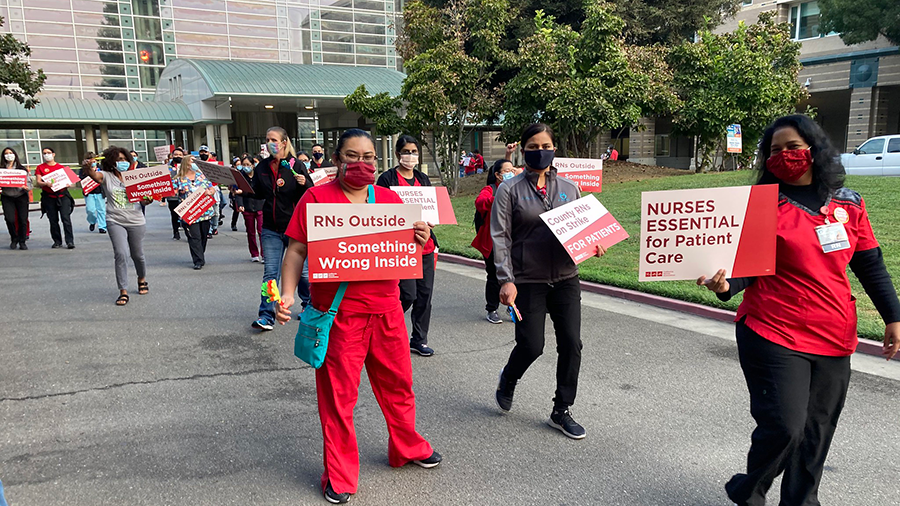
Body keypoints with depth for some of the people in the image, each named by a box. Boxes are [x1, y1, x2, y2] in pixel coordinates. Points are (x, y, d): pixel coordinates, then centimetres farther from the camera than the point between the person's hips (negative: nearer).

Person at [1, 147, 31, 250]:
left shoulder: (22, 169, 7)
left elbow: (28, 182, 5)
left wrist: (26, 187, -16)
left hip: (21, 196, 0)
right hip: (7, 196, 0)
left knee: (23, 219, -2)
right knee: (10, 219, -10)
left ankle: (22, 242, 12)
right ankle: (14, 239, 14)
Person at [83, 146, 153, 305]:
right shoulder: (107, 176, 0)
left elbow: (143, 199, 7)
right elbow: (94, 175, -23)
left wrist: (148, 199, -17)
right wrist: (88, 168, -47)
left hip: (136, 221, 2)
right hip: (115, 222, -2)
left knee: (137, 255, 14)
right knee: (121, 254, -14)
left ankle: (142, 280, 42)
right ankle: (123, 292, -7)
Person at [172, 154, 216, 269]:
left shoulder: (201, 175, 12)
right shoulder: (179, 179, 1)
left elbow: (212, 189, 12)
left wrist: (209, 192, -9)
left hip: (205, 211, 4)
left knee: (204, 236, 11)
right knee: (194, 237, -7)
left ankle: (201, 256, 30)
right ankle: (198, 261, -3)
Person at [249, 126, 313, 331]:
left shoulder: (296, 166, -6)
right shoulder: (262, 168, 5)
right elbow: (257, 193, 14)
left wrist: (304, 184, -25)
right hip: (271, 229, 3)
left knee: (301, 270, 10)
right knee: (270, 273, 0)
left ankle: (309, 305, 31)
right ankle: (266, 316, 2)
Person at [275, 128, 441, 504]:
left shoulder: (390, 198, 9)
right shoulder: (316, 198, -2)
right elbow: (297, 251, -3)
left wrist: (419, 240, -8)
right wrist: (287, 293, -15)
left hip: (386, 308, 4)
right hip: (338, 311, -4)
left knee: (397, 382, 16)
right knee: (338, 392, 5)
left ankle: (408, 448, 40)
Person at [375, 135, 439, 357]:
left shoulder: (423, 179, 16)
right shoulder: (387, 179, -2)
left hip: (424, 243, 6)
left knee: (425, 293, 6)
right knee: (408, 294, -9)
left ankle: (419, 339, 19)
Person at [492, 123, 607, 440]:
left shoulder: (569, 188, 10)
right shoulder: (509, 190, -2)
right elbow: (500, 238, -6)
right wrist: (506, 280, -15)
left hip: (566, 279, 4)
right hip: (528, 282, -4)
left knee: (571, 344, 2)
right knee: (531, 346, -3)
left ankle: (561, 412, 20)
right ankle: (508, 380, 33)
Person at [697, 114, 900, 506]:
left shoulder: (849, 203, 8)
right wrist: (724, 284, -28)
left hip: (833, 340, 5)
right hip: (774, 337, -4)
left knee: (816, 432, 12)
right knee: (784, 427, -8)